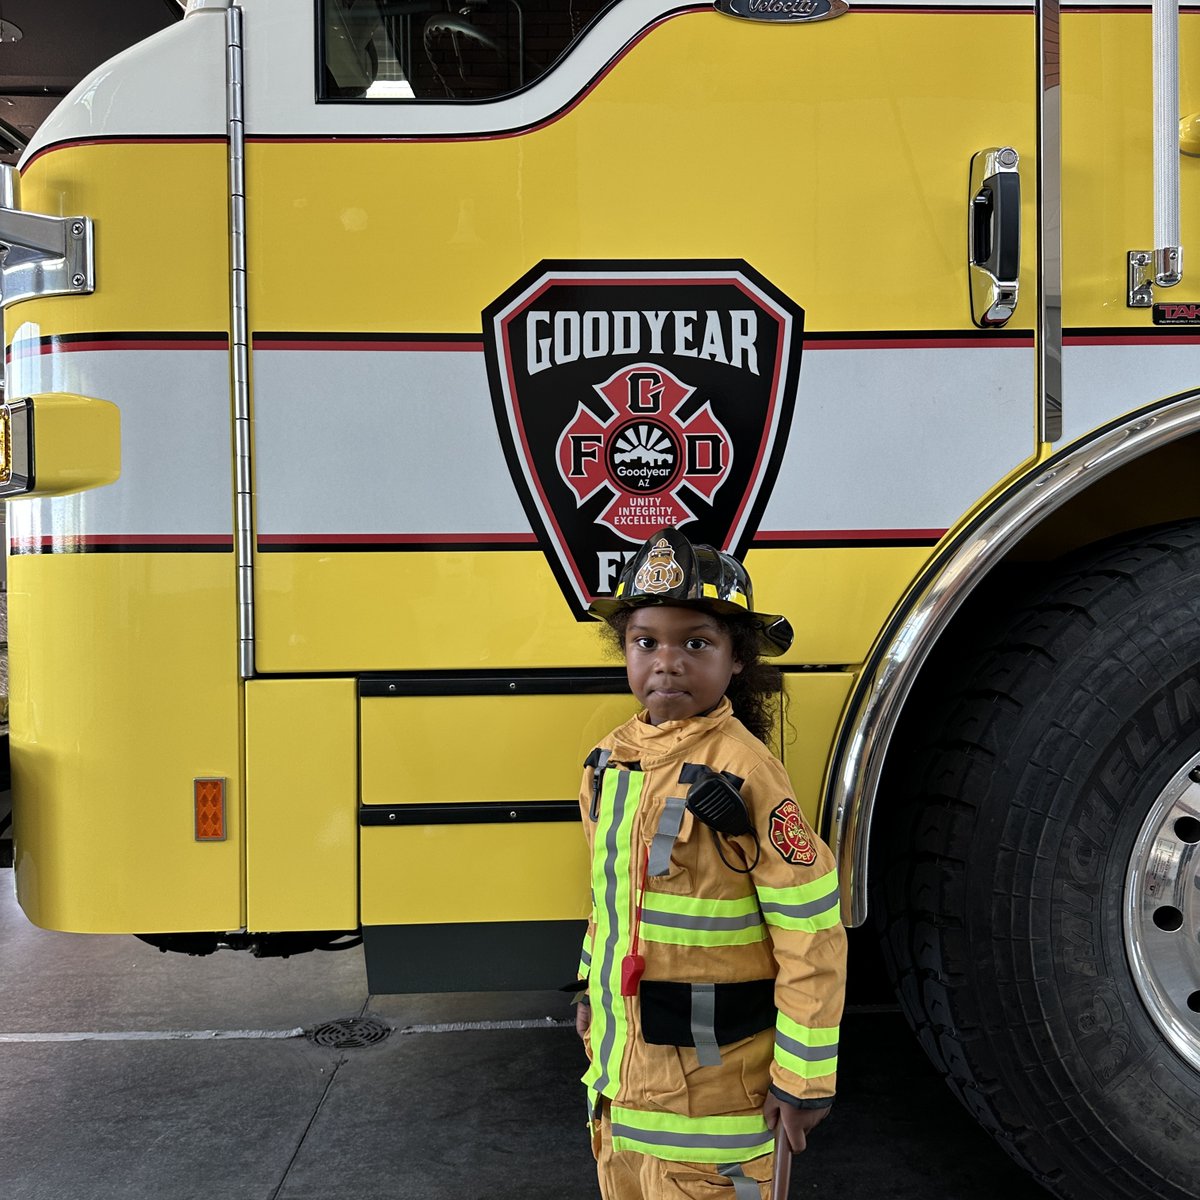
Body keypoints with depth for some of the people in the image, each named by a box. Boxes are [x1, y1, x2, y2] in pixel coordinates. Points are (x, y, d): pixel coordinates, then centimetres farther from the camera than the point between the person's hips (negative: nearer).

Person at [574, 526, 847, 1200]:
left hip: (712, 1072, -7)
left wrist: (804, 1078, -14)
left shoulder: (743, 771, -20)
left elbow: (811, 934, -18)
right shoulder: (613, 758, 1)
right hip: (621, 1060, 7)